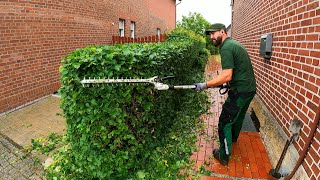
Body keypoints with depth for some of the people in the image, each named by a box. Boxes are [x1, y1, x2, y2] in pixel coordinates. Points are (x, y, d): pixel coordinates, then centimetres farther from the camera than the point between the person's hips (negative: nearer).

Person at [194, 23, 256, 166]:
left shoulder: (226, 48, -18)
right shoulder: (234, 44, 13)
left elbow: (227, 76, -27)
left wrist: (205, 85, -23)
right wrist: (226, 84, 14)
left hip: (240, 92, -10)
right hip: (249, 89, 10)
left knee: (225, 123, 1)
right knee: (238, 115, 29)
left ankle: (224, 156, 14)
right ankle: (233, 138, 54)